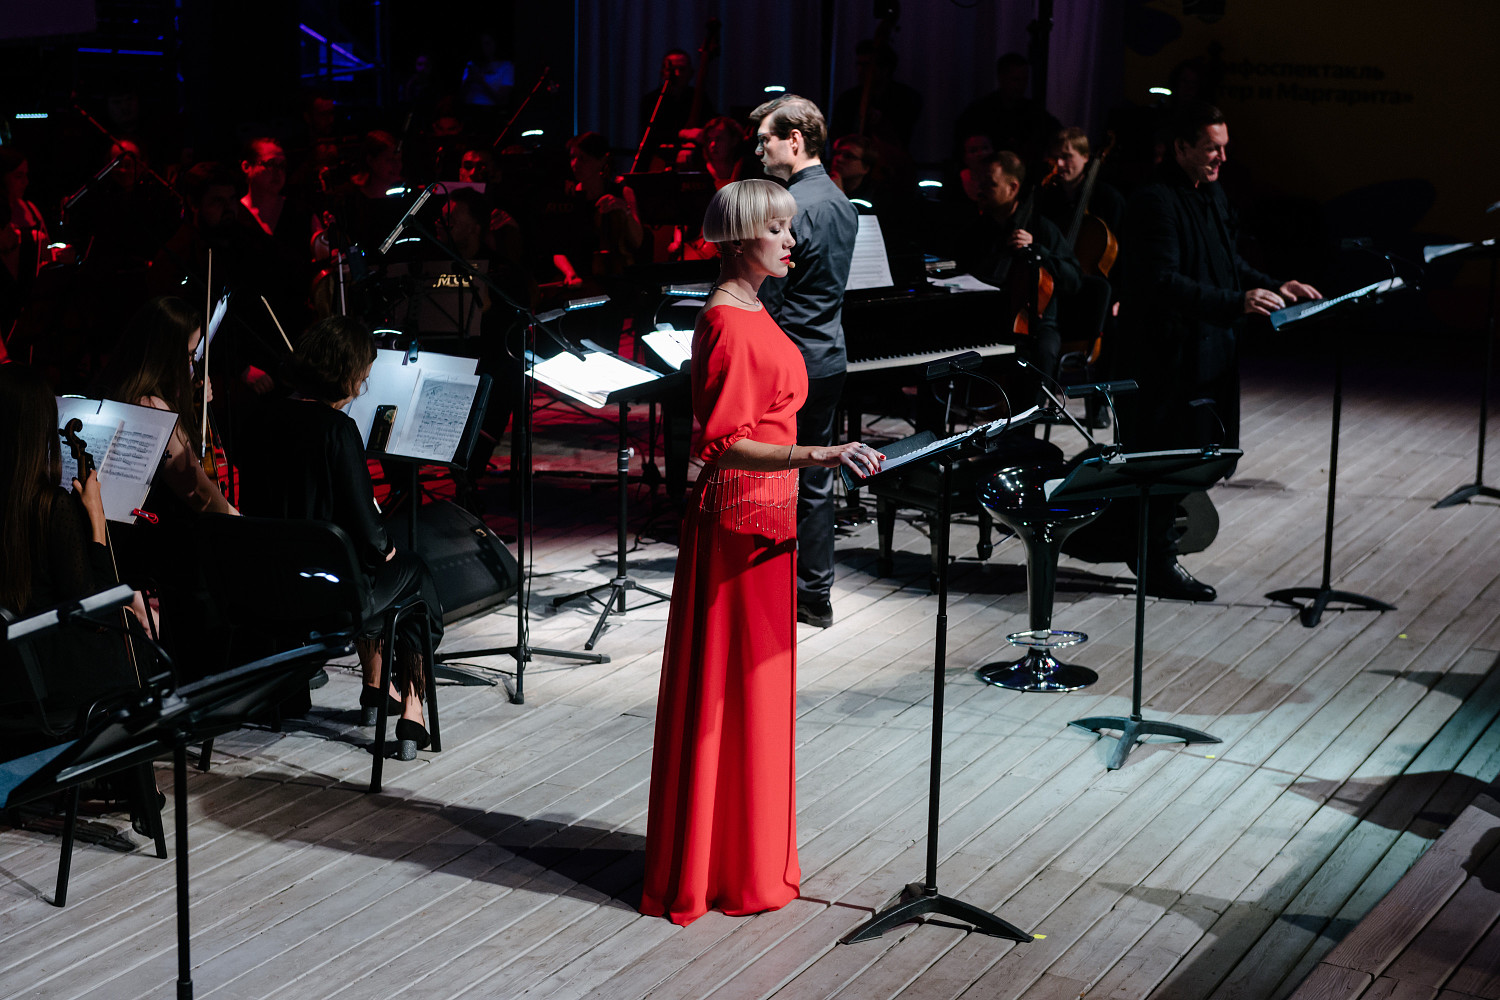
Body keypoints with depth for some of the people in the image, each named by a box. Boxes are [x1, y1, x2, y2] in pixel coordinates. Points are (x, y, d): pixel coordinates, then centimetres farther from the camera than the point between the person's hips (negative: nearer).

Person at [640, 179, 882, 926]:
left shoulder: (748, 312, 12)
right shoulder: (730, 324, -19)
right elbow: (725, 445, -24)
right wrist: (811, 456, -35)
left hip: (762, 515, 10)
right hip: (740, 520, -10)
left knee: (754, 686, 16)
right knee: (732, 689, -2)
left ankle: (748, 855, 27)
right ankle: (729, 871, 8)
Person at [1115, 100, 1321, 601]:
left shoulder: (1211, 194, 14)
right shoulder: (1154, 202, -18)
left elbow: (1229, 262, 24)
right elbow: (1164, 282, -27)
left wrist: (1273, 286, 8)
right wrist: (1238, 302, -33)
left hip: (1207, 349, 10)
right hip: (1166, 353, -10)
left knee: (1200, 449, 13)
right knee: (1166, 452, -4)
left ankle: (1152, 548, 26)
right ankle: (1157, 564, 7)